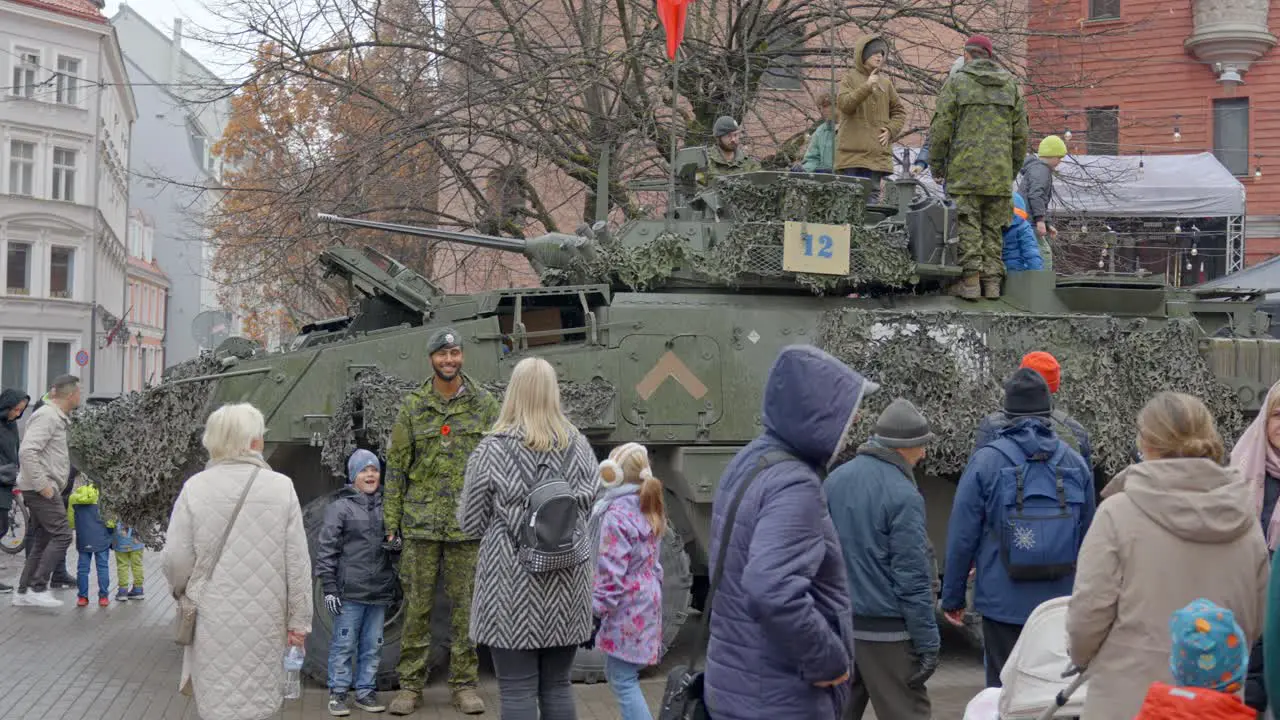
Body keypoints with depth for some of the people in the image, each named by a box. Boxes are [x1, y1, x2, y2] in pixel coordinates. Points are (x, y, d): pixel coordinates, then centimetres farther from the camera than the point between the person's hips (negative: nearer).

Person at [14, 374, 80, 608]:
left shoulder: (57, 417, 17)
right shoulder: (47, 417, -15)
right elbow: (27, 451, -24)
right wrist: (42, 484, -23)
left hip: (43, 488, 10)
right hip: (41, 489, -10)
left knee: (44, 539, 12)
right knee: (62, 535, -11)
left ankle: (23, 591, 16)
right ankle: (38, 588, -9)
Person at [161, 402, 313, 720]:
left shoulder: (195, 488, -7)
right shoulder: (281, 487, -7)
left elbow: (175, 559, -4)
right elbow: (297, 563, -4)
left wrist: (182, 590, 18)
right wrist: (298, 620, 5)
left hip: (212, 619, 0)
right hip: (263, 620, 0)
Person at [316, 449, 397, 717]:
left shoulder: (385, 507, 11)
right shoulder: (340, 507, -4)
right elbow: (326, 549, -6)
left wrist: (396, 583, 17)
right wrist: (329, 587, -10)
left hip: (380, 592, 5)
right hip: (350, 592, -5)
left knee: (373, 646, 9)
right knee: (344, 644, 1)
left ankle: (366, 692, 18)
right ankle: (338, 693, 10)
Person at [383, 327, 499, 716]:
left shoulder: (484, 403, 2)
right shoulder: (413, 406, 3)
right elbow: (396, 466, 5)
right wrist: (391, 523, 1)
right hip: (421, 521, 0)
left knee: (465, 605, 6)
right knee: (417, 606, 5)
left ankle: (465, 684, 16)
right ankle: (410, 685, 14)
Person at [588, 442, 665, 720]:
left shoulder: (616, 515, -18)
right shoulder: (649, 510, 10)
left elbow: (611, 573, -20)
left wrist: (596, 609, -14)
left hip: (626, 607, -10)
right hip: (646, 601, 10)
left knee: (623, 679, -4)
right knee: (617, 673, 19)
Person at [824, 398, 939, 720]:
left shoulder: (835, 480, 6)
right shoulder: (902, 495, -16)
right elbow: (912, 577, -16)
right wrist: (928, 642, -12)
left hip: (838, 621, 7)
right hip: (885, 629, -7)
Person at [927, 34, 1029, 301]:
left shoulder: (957, 82, 1)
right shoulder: (1011, 85, 13)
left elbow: (941, 127, -3)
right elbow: (1020, 133, 14)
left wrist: (936, 165, 7)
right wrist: (1013, 170, 22)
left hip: (965, 169, -4)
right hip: (1000, 173, 4)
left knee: (967, 224, -3)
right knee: (993, 227, 7)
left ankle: (970, 279, -9)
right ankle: (992, 281, 5)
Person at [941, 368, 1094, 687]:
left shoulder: (986, 461, -9)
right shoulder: (1075, 462, 2)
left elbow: (962, 536, -7)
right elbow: (1087, 538, 10)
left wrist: (952, 597, 3)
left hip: (1003, 602, -3)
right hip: (1061, 602, 3)